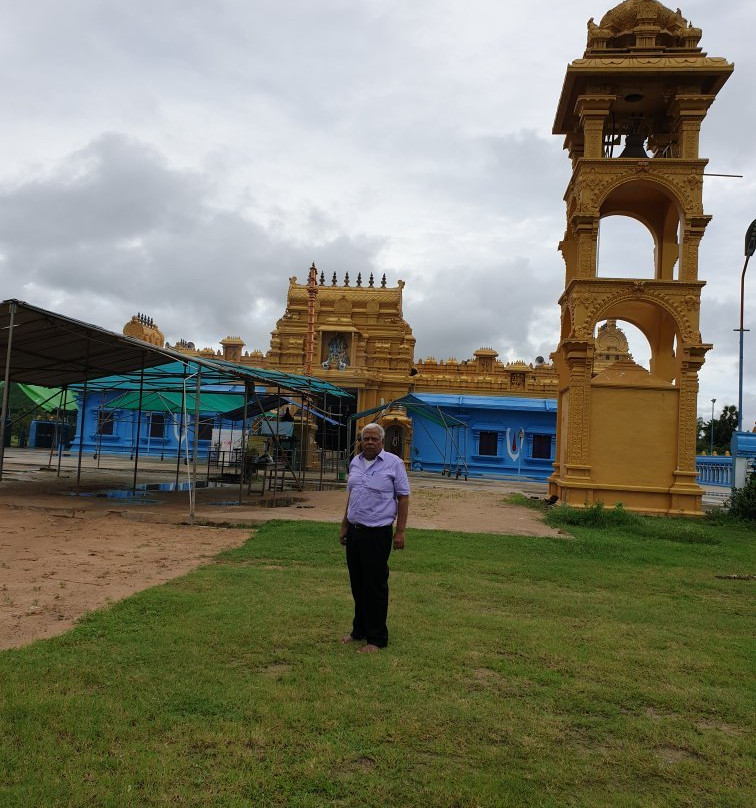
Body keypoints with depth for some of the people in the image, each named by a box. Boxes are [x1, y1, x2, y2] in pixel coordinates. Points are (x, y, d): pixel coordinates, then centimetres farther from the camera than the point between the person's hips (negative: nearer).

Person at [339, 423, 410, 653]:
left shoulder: (394, 463, -7)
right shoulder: (355, 462, 10)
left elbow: (403, 498, -6)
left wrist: (400, 531, -10)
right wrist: (344, 525, 17)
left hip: (378, 533, -6)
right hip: (354, 531, 6)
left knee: (376, 586, 0)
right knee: (357, 585, 14)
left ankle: (376, 638, 11)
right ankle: (359, 630, 29)